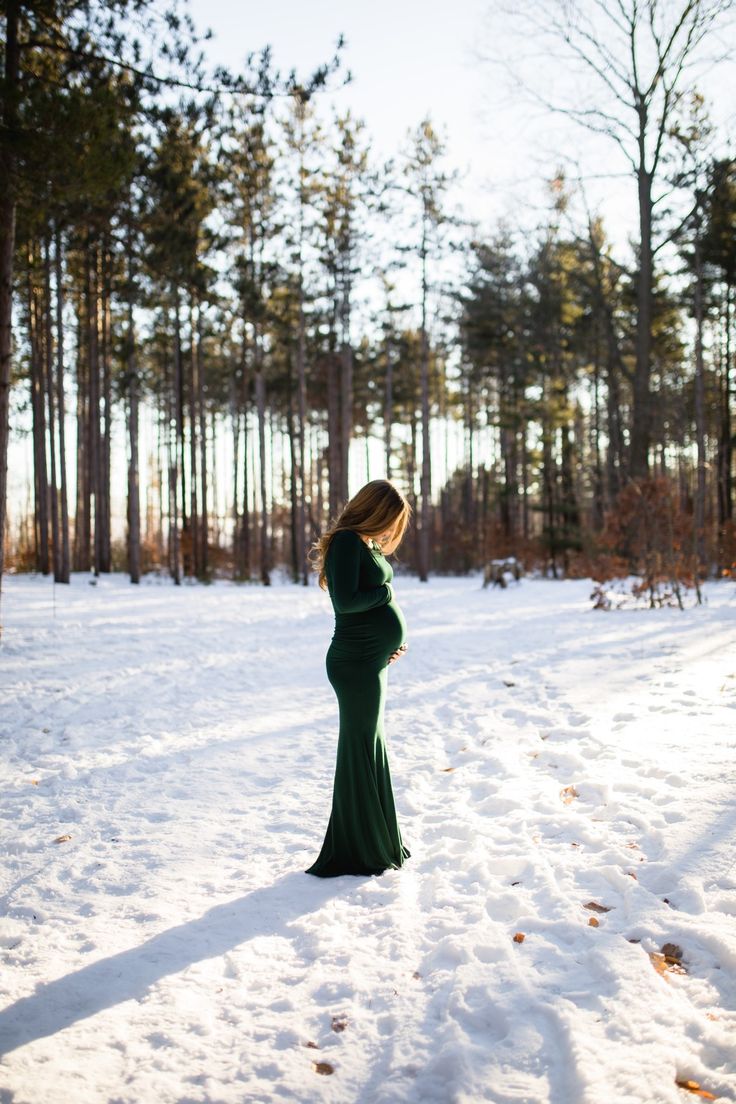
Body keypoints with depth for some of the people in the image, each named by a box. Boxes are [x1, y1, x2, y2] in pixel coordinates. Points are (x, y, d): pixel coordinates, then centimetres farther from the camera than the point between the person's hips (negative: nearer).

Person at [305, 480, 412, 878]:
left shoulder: (367, 544, 16)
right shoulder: (346, 542, -14)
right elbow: (346, 600, -24)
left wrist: (394, 636, 7)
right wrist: (386, 593, -9)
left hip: (371, 662, 10)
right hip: (356, 664, -10)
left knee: (371, 751, 18)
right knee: (360, 753, -2)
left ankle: (376, 841, 31)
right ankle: (356, 853, 8)